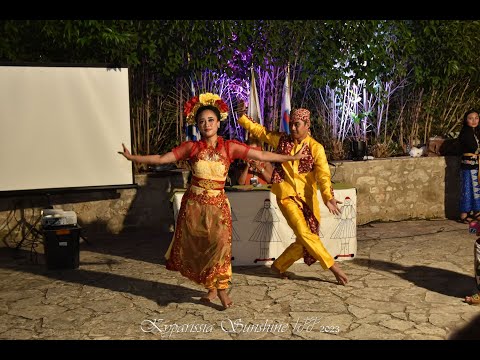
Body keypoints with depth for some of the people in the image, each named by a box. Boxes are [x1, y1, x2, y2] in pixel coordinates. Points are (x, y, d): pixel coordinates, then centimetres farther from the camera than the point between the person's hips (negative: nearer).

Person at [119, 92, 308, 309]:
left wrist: (291, 157, -5)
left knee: (220, 241, -18)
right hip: (194, 204, 1)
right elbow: (161, 159, 0)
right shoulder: (191, 147, 0)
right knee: (194, 247, 4)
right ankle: (215, 287, 22)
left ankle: (218, 287, 0)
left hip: (218, 204, -1)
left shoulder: (229, 147, -2)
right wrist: (132, 157, -2)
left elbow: (262, 155, -3)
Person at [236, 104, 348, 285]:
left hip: (307, 198, 1)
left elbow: (323, 175, -19)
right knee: (305, 233, -16)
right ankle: (333, 267, -8)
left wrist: (328, 197, -34)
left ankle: (279, 266, 25)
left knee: (304, 241, 5)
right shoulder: (282, 140, 1)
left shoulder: (316, 148, -6)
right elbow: (258, 130, 8)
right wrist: (242, 116, -6)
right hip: (287, 195, -1)